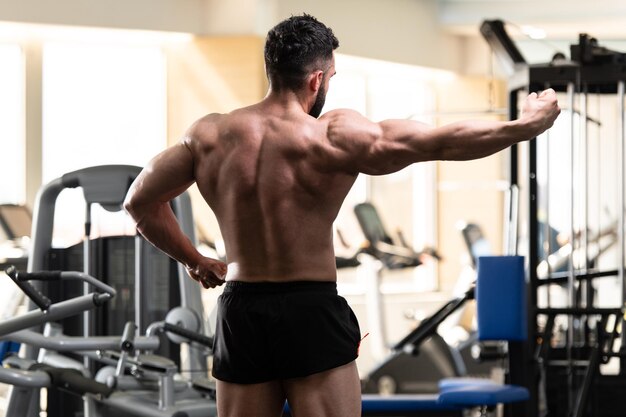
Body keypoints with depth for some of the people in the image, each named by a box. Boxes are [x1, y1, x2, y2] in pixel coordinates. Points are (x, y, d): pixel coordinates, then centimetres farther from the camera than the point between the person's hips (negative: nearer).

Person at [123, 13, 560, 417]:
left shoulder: (210, 135, 1)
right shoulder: (333, 137, -12)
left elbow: (140, 201, 13)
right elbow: (444, 142, -11)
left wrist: (193, 260, 24)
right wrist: (525, 126, -1)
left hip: (240, 311, 4)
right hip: (311, 311, -4)